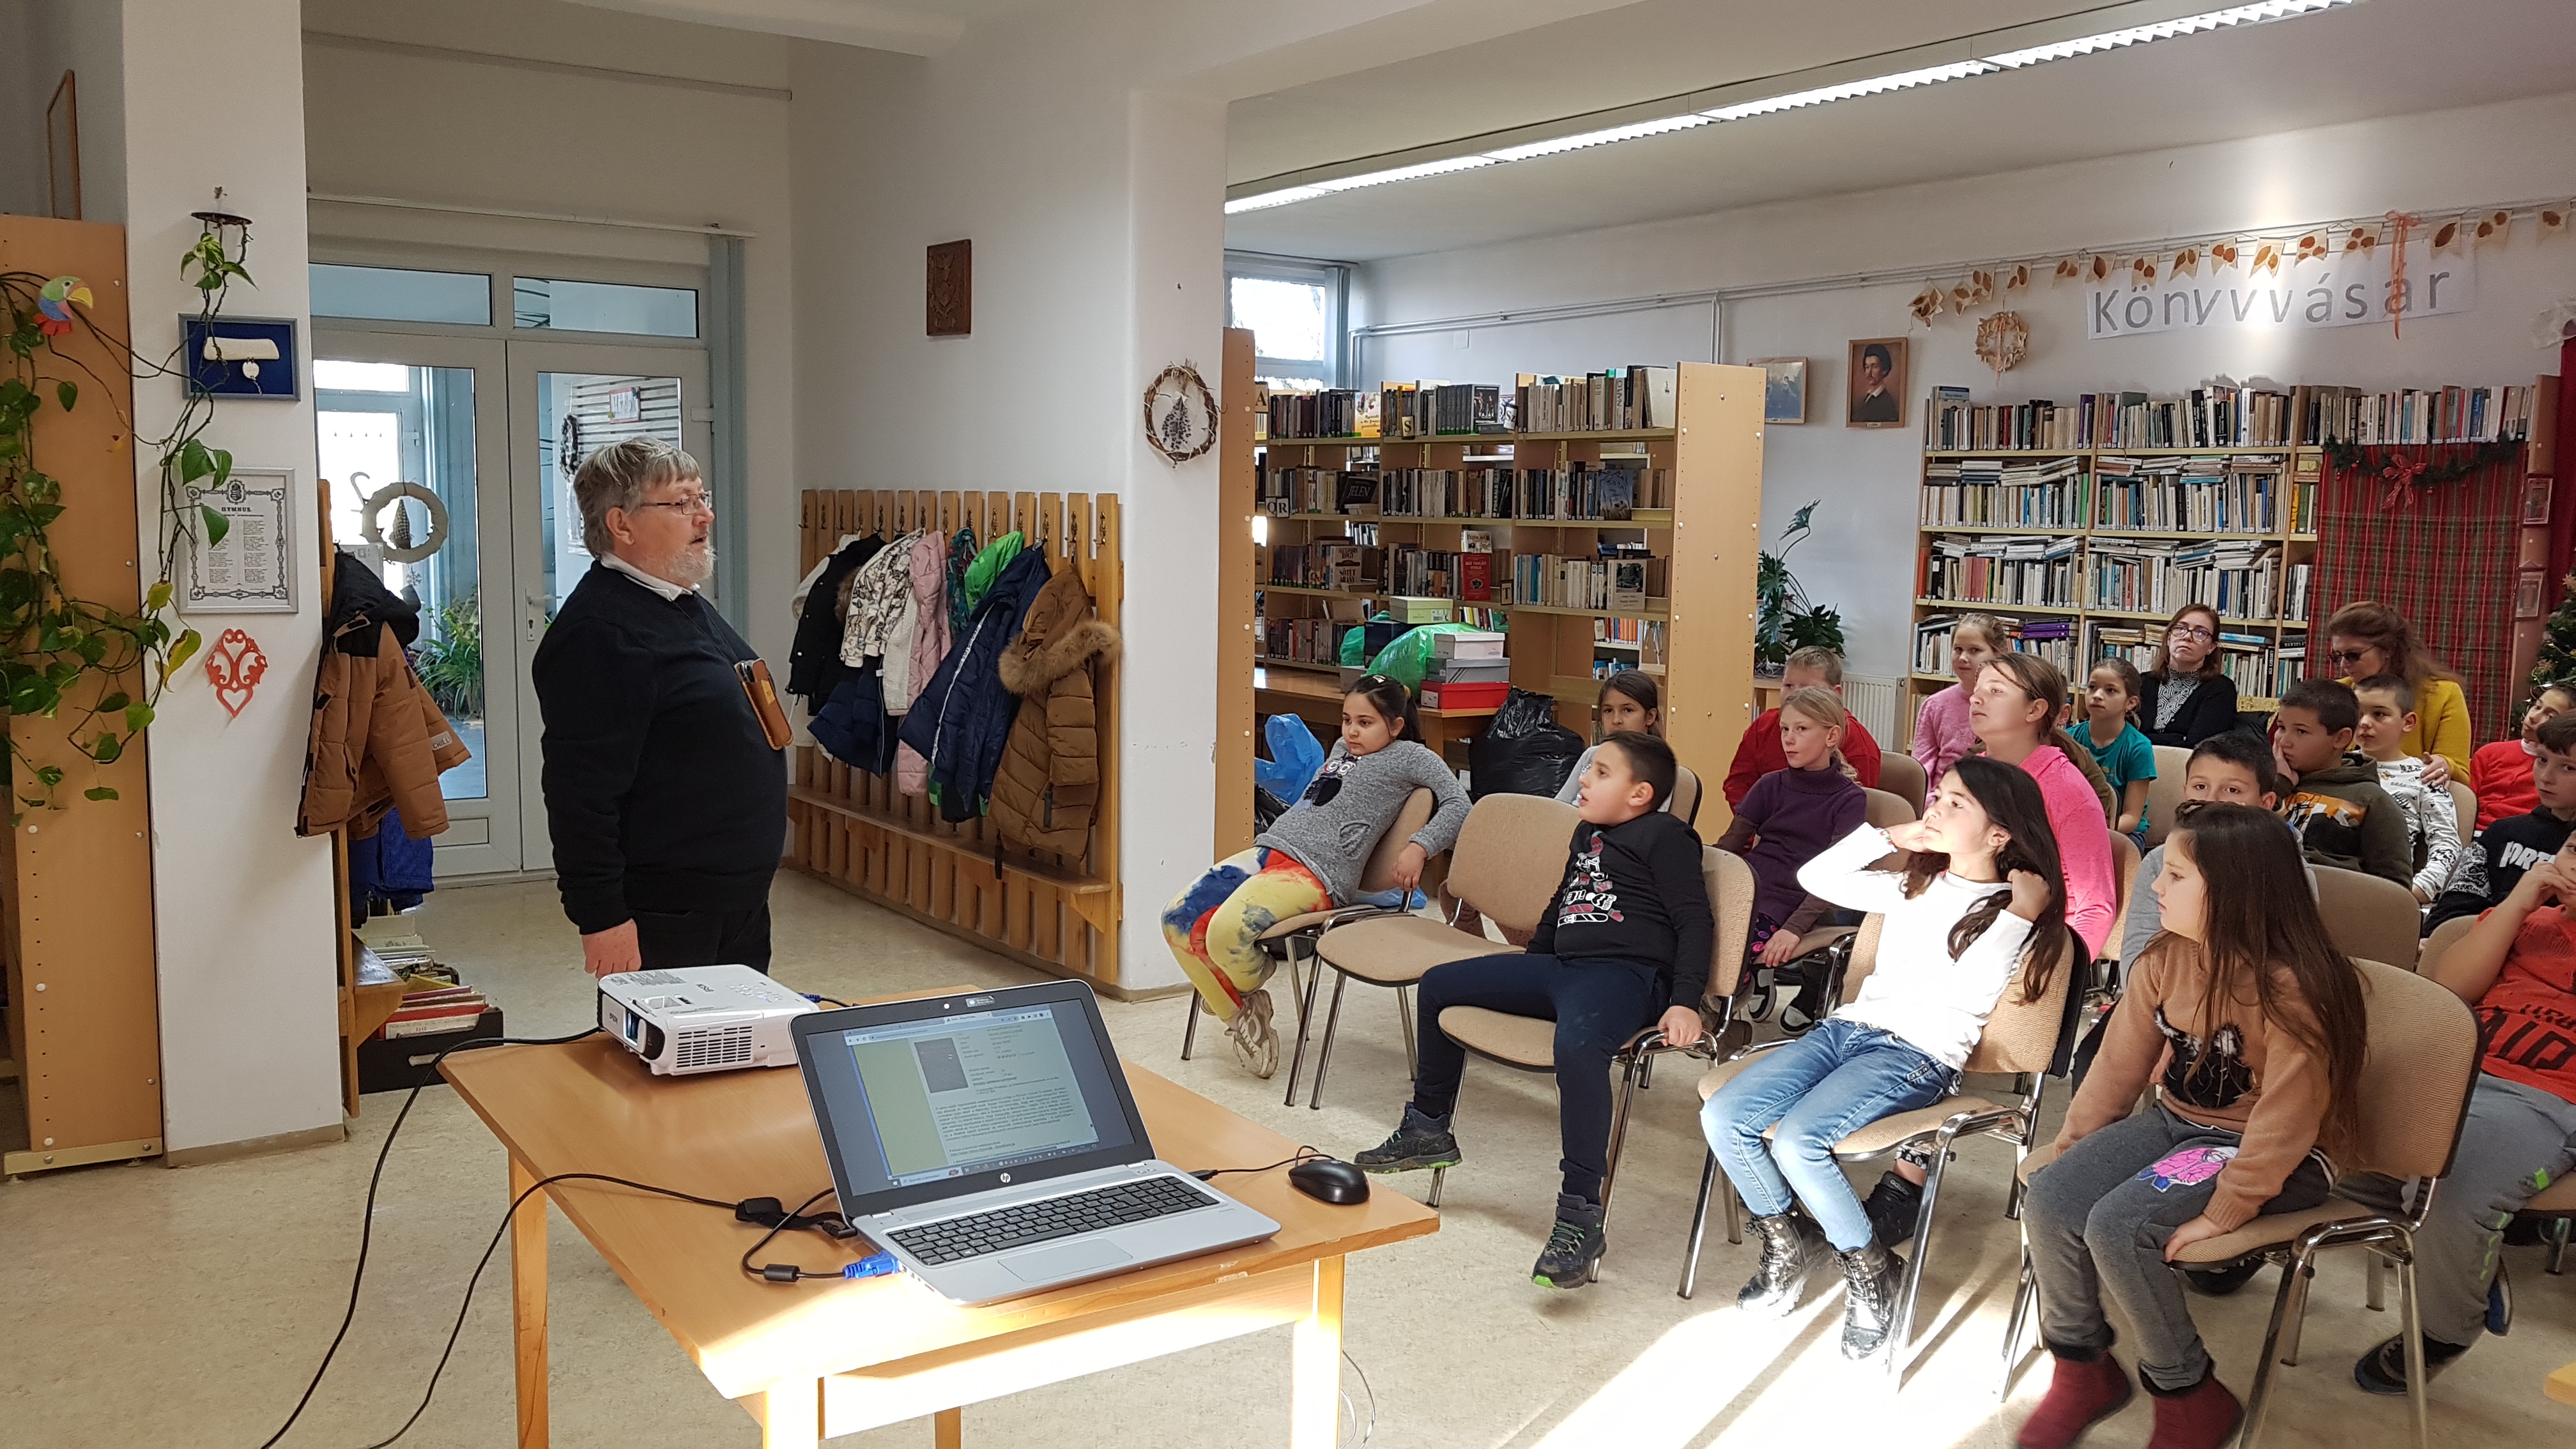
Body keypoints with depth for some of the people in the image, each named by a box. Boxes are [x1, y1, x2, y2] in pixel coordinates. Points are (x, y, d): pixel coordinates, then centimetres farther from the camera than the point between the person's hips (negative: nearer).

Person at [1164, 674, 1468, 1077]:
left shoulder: (1408, 756, 5)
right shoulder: (1341, 749, 27)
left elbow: (1458, 804, -3)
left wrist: (1419, 847, -15)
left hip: (1317, 873, -8)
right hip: (1270, 848, 9)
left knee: (1227, 931, -31)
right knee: (1177, 918, -9)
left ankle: (1254, 996, 6)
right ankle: (1239, 1017, 4)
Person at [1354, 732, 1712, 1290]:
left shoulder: (1663, 836, -1)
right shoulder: (1586, 834, 24)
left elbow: (1695, 923, -8)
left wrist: (1685, 1003, -19)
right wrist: (1525, 965, 38)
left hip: (1625, 972, -9)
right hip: (1559, 966, 9)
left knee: (1576, 1043, -42)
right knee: (1439, 985, 10)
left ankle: (1579, 1216, -35)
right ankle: (1428, 1130, 25)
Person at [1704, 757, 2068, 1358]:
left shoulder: (2010, 909, 0)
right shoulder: (1915, 886, 19)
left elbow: (1970, 994, -16)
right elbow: (1816, 877, 18)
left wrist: (2019, 917, -14)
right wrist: (1887, 835, 12)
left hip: (1919, 1054, -7)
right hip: (1848, 1027, 7)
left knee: (1796, 1140, -30)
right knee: (1722, 1118, -13)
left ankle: (1871, 1269, -4)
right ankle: (1788, 1243, 10)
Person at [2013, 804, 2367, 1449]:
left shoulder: (2294, 989, -26)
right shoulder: (2165, 959, -4)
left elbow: (2284, 1122, -23)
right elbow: (2119, 1063, 5)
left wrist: (2223, 1212, -22)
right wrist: (2072, 1146, 5)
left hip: (2275, 1156, -7)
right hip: (2175, 1122, 7)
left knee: (2118, 1226, -26)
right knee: (2048, 1200, -12)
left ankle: (2189, 1396, -2)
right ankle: (2081, 1368, 9)